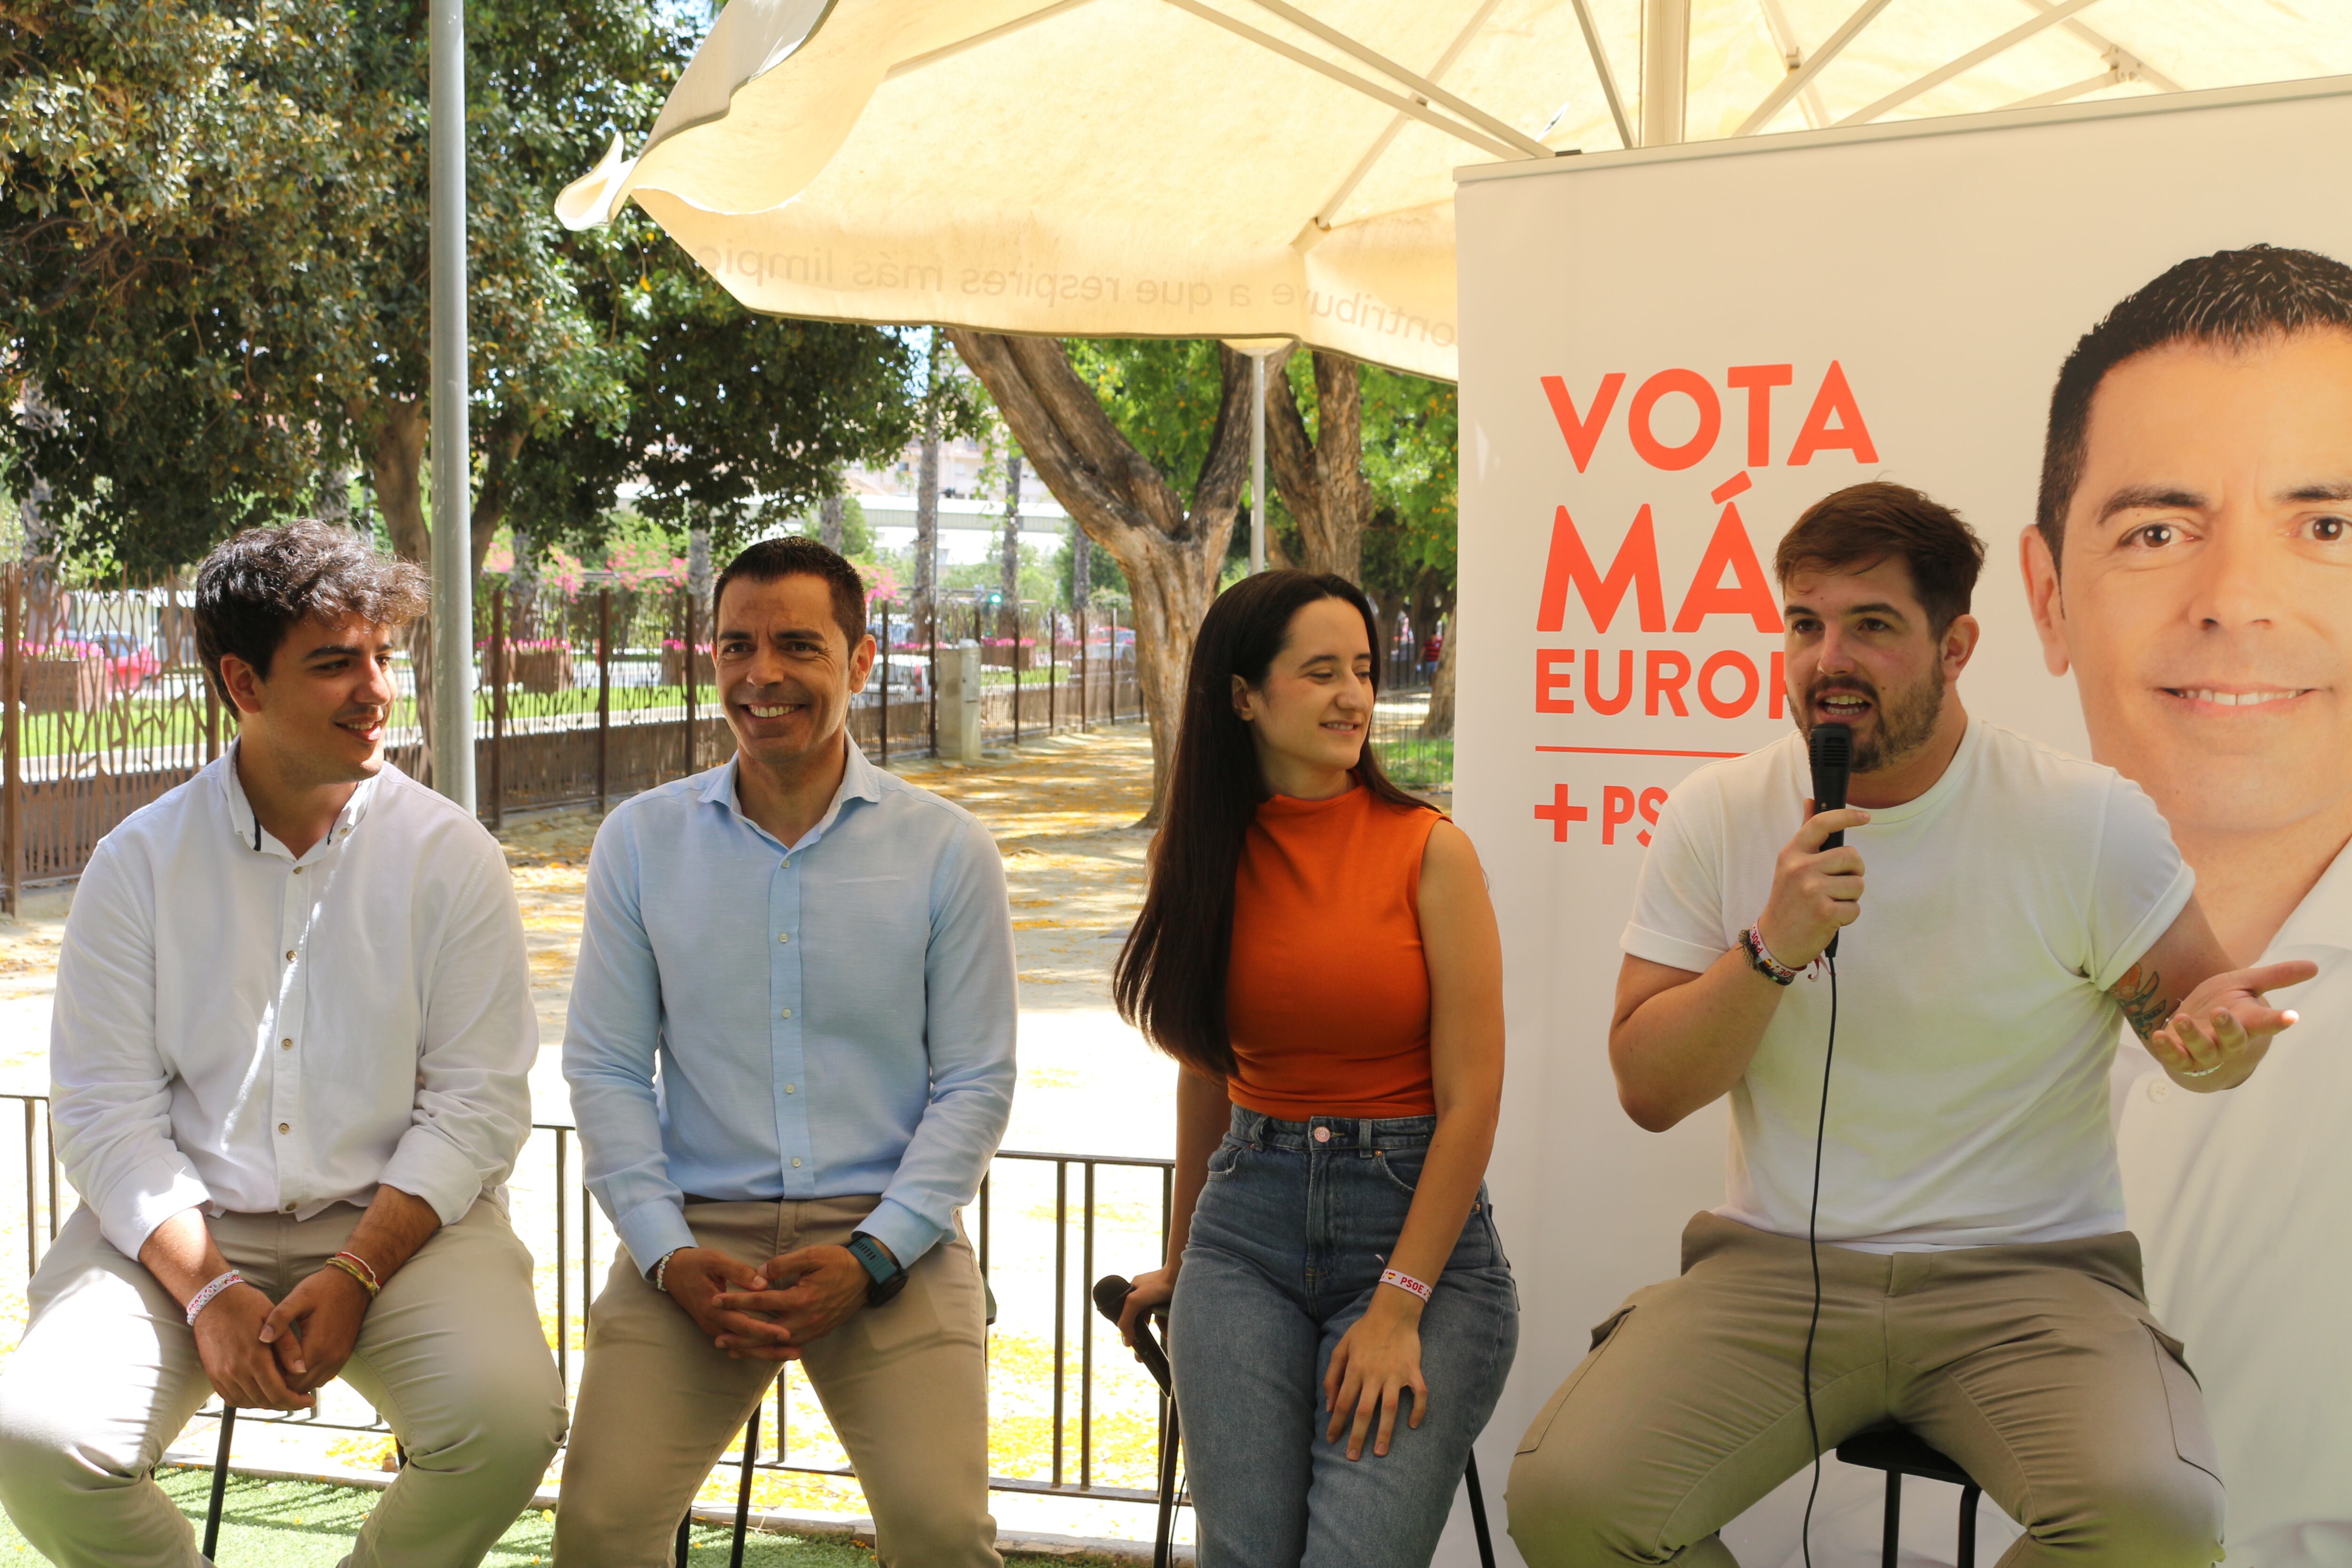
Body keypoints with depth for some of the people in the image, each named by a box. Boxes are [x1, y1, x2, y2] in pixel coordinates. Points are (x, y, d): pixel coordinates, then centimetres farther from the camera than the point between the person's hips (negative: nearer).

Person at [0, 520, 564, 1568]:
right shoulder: (139, 862, 3)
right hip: (180, 1226, 1)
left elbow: (479, 1102, -3)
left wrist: (354, 1275, -15)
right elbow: (104, 1110, 0)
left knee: (510, 1418, -27)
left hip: (402, 1218, -1)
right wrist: (208, 1292, -14)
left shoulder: (450, 855, 0)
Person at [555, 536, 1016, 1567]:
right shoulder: (639, 842, 6)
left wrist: (870, 1259, -10)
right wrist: (669, 1255, -7)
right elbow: (605, 1069, 6)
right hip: (694, 1234, 2)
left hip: (887, 1234, -1)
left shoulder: (947, 850, 1)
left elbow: (975, 1083, 1)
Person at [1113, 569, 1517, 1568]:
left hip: (1417, 1220, -3)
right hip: (1248, 1231, 3)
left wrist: (1399, 1308, -12)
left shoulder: (1430, 851, -5)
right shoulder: (1203, 855, 7)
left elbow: (1471, 1099, -8)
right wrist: (1178, 1261, 23)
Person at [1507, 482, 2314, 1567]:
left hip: (2030, 1275, 0)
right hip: (1775, 1269, 1)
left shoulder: (2092, 818, -3)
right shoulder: (1716, 815, 1)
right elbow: (1646, 1089, 0)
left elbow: (2191, 1017, 5)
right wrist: (1772, 946, -16)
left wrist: (2214, 1032, -20)